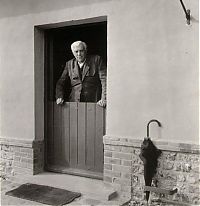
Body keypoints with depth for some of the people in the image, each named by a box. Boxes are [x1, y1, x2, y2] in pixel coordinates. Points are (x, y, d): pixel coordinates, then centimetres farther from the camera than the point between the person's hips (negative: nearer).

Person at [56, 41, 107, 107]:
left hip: (93, 102, -2)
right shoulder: (69, 64, 13)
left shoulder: (96, 60, 3)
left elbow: (104, 79, -4)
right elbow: (60, 83, 17)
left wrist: (103, 99, -15)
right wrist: (59, 97, -1)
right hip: (74, 103, 3)